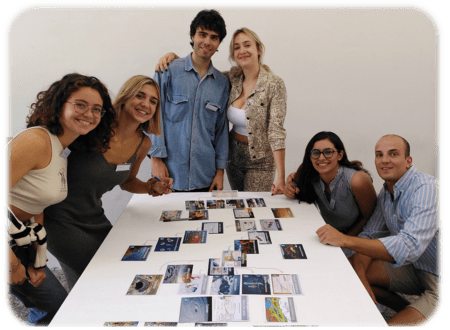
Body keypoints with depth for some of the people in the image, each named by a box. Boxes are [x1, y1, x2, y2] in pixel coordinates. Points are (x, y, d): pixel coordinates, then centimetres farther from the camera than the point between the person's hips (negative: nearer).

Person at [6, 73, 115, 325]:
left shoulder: (65, 153, 8)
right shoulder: (36, 141, -21)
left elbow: (37, 205, 9)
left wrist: (38, 261, 4)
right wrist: (12, 263, -19)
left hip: (19, 242, 9)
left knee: (61, 306, 15)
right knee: (59, 305, 2)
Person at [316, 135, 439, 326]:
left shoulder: (426, 188, -24)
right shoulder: (385, 193, 2)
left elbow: (410, 246, -36)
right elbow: (369, 235, 0)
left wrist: (345, 240, -40)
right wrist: (361, 283, -18)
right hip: (414, 267, 8)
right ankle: (405, 309, 16)